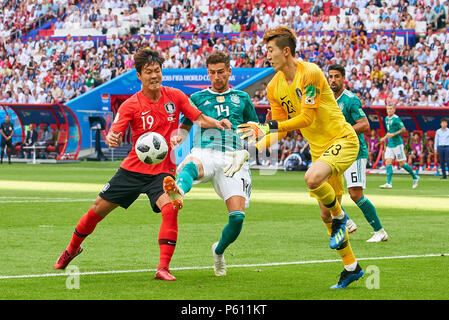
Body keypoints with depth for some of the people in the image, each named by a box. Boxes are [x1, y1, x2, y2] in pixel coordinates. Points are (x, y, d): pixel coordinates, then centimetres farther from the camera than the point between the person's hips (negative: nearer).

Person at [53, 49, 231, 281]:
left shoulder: (174, 96, -2)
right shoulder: (131, 105, -9)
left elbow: (199, 118, 4)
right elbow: (114, 134, -15)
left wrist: (216, 123, -17)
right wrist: (111, 139, -39)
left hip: (163, 170, 0)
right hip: (134, 168, 0)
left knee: (170, 209, -28)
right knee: (98, 209, 6)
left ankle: (163, 268, -24)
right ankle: (72, 249, 33)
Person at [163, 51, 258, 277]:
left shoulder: (241, 98, 20)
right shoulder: (198, 98, 19)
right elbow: (185, 126, 20)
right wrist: (178, 137, -3)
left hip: (233, 159, 1)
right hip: (205, 154, -1)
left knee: (237, 216, -14)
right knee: (191, 165, -41)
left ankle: (219, 251, 17)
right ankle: (177, 192, -78)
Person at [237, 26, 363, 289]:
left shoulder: (310, 73, -19)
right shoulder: (274, 87, 4)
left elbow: (307, 118, -23)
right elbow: (280, 131, 10)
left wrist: (268, 127, -26)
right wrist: (255, 147, -6)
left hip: (342, 140, -8)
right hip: (319, 148, 8)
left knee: (313, 178, -35)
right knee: (325, 213, 9)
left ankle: (340, 216, -6)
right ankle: (351, 267, 22)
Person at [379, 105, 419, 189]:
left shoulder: (396, 119, -11)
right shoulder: (386, 119, 14)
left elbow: (403, 129, -16)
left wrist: (393, 134, -23)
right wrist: (385, 137, 15)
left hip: (397, 143, -7)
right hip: (389, 144, 7)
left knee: (402, 163, -2)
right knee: (388, 162, -4)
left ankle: (415, 177, 16)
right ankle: (389, 183, -8)